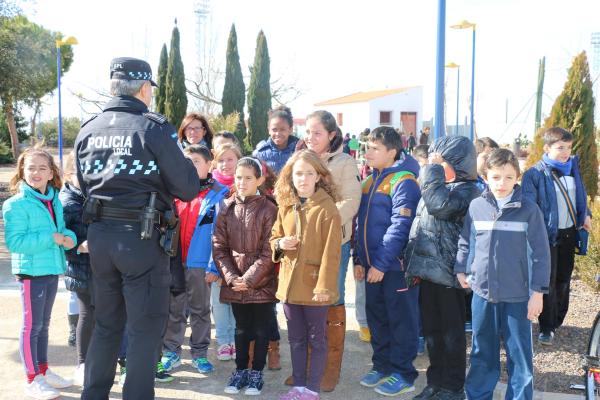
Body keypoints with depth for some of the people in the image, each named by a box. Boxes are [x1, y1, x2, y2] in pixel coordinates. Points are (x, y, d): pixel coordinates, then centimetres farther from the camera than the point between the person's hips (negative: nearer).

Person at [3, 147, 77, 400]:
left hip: (51, 269, 7)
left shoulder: (55, 201, 8)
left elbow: (62, 229, 14)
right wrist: (51, 238, -23)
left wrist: (69, 237, -10)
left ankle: (43, 371, 30)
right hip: (31, 270, -7)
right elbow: (14, 242, -21)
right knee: (32, 325, 0)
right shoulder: (16, 204, -14)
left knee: (44, 324, 18)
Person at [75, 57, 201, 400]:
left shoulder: (88, 129, 7)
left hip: (98, 233, 7)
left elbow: (85, 183, 16)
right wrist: (192, 170, 11)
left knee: (107, 322, 21)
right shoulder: (154, 128, -11)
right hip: (140, 236, -6)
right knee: (146, 326, 6)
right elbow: (186, 189, -10)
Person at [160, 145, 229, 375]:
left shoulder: (218, 195, -5)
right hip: (173, 260, 3)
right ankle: (171, 352, 24)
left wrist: (213, 266, -12)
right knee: (173, 309, 11)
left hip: (199, 263, -3)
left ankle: (199, 353, 22)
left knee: (200, 310, 11)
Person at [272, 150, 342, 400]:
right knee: (296, 339, 16)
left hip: (314, 286, -6)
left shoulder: (327, 208, -12)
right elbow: (274, 237, 18)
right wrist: (280, 244, -6)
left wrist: (325, 286, -19)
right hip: (290, 284, 6)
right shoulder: (285, 207, 6)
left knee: (316, 339, 8)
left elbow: (331, 252, -15)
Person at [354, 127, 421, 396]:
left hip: (396, 265, -8)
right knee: (376, 317, 15)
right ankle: (383, 365, 29)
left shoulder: (403, 181, -13)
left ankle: (403, 374, 15)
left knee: (401, 320, 3)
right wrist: (359, 259, 10)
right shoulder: (368, 182, 12)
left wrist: (381, 264, -20)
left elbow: (399, 227, -20)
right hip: (372, 265, 8)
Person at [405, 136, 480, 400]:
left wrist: (433, 170, -19)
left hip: (448, 272, -8)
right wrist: (414, 263, 19)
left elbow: (439, 205, -31)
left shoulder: (466, 190, -11)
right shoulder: (437, 186, 15)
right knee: (431, 330, 15)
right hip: (428, 269, 8)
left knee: (451, 333, 4)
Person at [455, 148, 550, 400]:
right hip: (482, 292, 3)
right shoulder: (476, 206, 0)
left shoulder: (529, 210, -7)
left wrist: (538, 291, -7)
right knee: (482, 352, 16)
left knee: (519, 353, 7)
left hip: (518, 295, -2)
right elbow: (465, 243, 12)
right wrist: (461, 270, 6)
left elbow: (540, 253, -5)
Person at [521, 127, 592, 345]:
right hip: (548, 235, -6)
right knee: (548, 282, -1)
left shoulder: (572, 167, 5)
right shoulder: (535, 174, -15)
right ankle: (547, 327, 9)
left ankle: (558, 320, 31)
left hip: (569, 233, 6)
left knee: (564, 279, 16)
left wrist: (585, 215, 7)